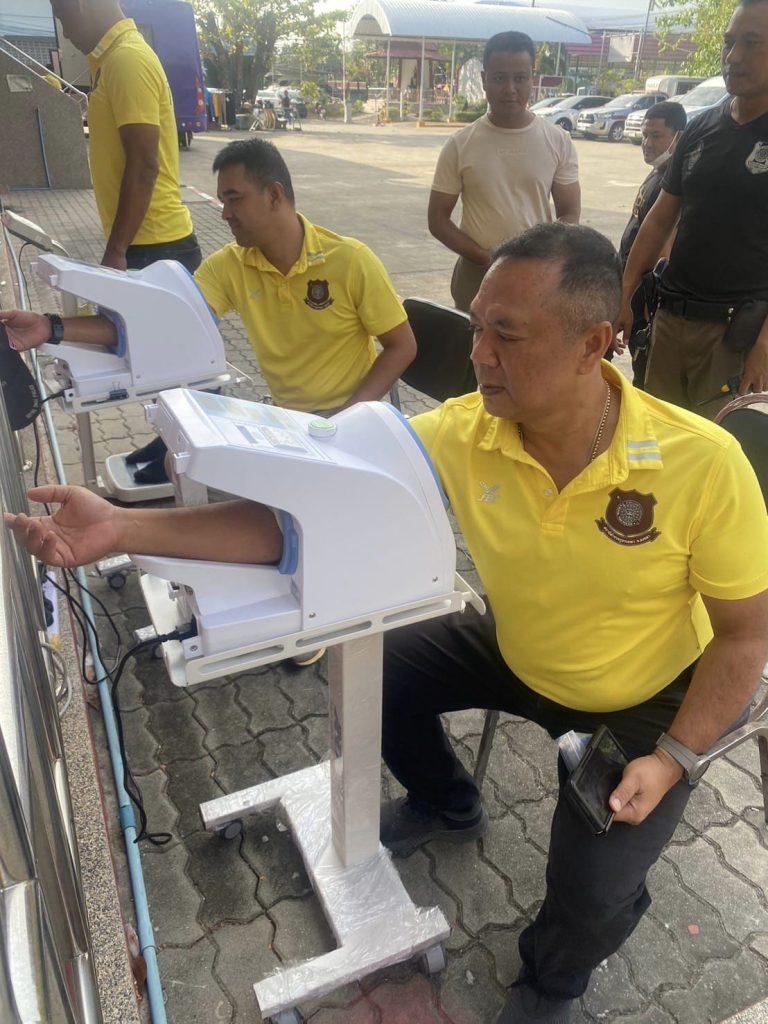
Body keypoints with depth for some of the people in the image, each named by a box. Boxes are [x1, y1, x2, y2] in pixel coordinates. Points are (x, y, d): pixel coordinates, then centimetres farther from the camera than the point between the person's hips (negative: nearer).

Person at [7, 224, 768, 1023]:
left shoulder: (702, 463, -30)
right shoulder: (457, 435, -24)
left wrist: (671, 759, -22)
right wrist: (124, 529, -36)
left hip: (649, 702, -3)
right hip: (516, 656, 4)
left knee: (592, 889, -18)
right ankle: (447, 806, 31)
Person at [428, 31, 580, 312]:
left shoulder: (558, 141, 1)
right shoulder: (460, 145, -1)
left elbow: (569, 214, 5)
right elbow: (438, 218, 0)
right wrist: (483, 257, -13)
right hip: (476, 275, 0)